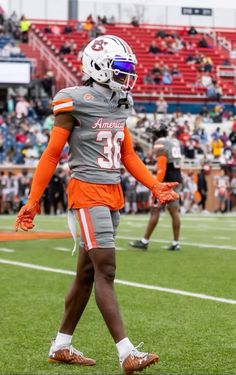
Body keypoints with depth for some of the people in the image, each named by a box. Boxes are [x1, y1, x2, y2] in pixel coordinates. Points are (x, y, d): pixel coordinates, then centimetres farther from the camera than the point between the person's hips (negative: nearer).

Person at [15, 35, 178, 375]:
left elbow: (128, 155, 19)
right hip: (88, 193, -8)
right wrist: (33, 201, -8)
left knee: (87, 273, 12)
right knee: (106, 270, -12)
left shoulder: (120, 105, 12)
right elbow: (52, 155, -7)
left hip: (113, 194, 8)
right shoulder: (77, 103, -10)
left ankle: (61, 346, 22)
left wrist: (155, 186, 9)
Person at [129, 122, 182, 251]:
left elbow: (162, 166, -18)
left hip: (166, 181, -8)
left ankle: (145, 241, 0)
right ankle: (175, 243, 8)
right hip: (176, 180, 8)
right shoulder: (175, 142, 12)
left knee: (155, 211, -4)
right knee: (174, 211, 8)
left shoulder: (160, 144, -11)